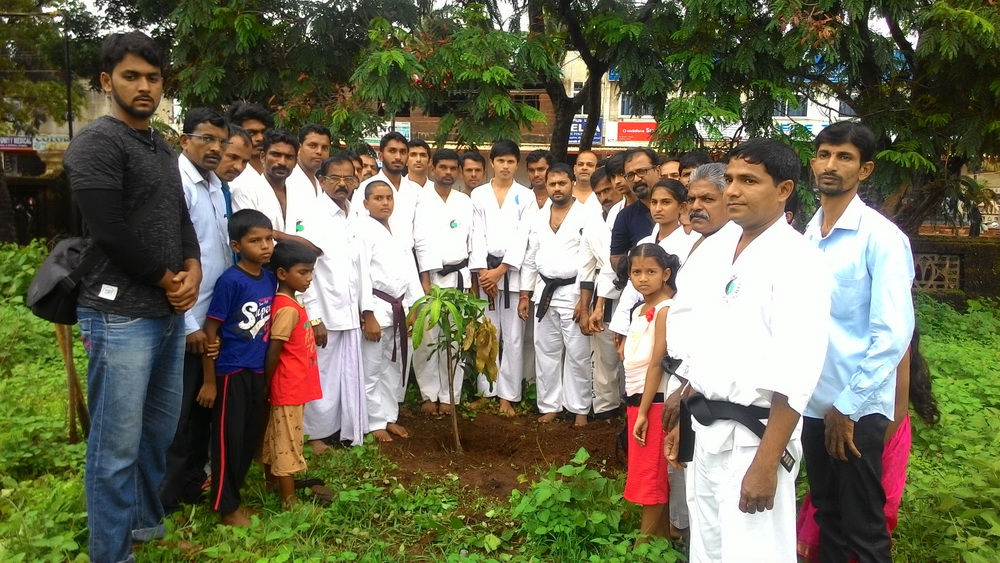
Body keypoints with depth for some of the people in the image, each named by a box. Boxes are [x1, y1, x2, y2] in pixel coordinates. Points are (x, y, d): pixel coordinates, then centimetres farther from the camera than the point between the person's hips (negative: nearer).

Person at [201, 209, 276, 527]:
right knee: (230, 439, 5)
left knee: (252, 437, 16)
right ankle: (226, 506, 20)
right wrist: (209, 380, -12)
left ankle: (234, 495, 33)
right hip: (231, 372, -7)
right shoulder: (230, 281, -17)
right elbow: (210, 331, -14)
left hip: (258, 372, 7)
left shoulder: (271, 279, 2)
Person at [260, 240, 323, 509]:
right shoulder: (288, 309, -22)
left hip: (293, 388, 9)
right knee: (288, 445, 0)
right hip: (289, 389, -9)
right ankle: (290, 504, 10)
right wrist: (267, 387, -12)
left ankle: (273, 489, 34)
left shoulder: (290, 303, 7)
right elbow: (273, 352, -21)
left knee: (275, 441, 19)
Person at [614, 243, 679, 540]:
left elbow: (657, 363, -19)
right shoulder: (640, 309, 11)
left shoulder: (664, 309, -15)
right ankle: (662, 535, 28)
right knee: (654, 474, 16)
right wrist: (635, 406, 10)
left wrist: (644, 411, -20)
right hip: (635, 397, 9)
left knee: (649, 475, 1)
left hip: (653, 401, -9)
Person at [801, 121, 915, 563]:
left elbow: (893, 334, -17)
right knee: (826, 515, 20)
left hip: (857, 408, -5)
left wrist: (847, 405, -15)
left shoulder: (881, 237, -13)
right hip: (811, 403, 6)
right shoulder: (806, 235, 5)